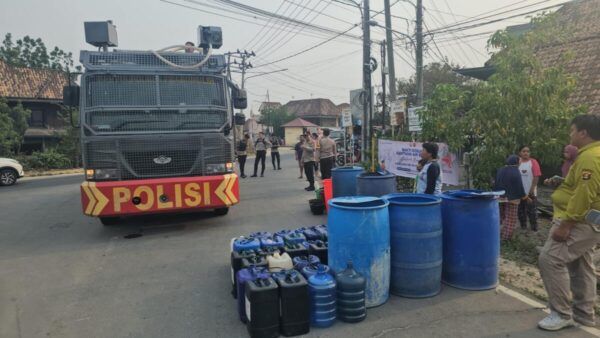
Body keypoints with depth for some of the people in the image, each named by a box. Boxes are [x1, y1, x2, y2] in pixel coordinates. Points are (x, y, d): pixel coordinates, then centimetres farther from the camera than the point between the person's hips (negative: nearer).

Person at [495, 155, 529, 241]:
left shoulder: (500, 170, 4)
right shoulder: (516, 172, -13)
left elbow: (496, 184, 10)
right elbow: (519, 186, -12)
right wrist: (524, 196, 2)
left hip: (501, 197, 5)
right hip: (512, 198, -5)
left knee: (502, 216, 17)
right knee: (510, 218, 3)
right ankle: (506, 236, 3)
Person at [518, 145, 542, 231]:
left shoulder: (533, 162, -5)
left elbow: (536, 176, -8)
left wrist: (531, 190, -12)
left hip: (530, 192, -3)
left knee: (532, 211, 2)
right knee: (521, 210, 12)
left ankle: (534, 228, 13)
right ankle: (523, 227, 25)